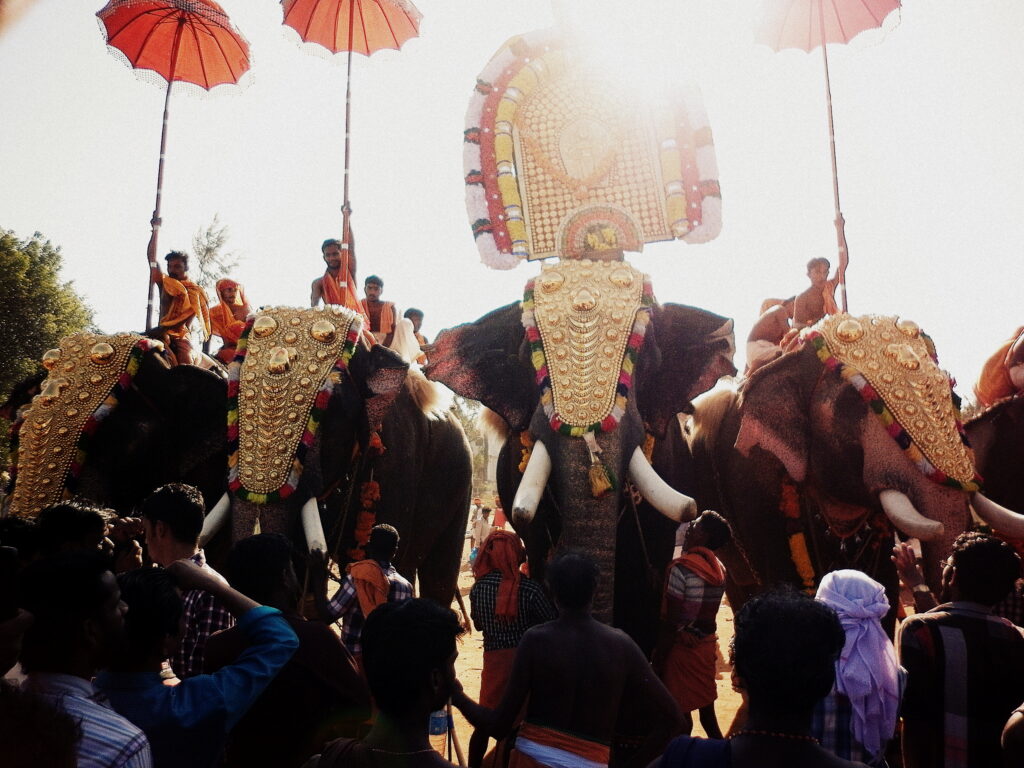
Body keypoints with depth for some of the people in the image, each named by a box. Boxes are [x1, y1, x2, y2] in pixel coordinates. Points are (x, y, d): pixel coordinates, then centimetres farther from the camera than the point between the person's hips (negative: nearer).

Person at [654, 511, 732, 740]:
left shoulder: (682, 568, -20)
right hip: (707, 644, 7)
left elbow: (672, 622, -19)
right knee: (706, 708, 19)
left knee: (680, 713, 4)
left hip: (683, 646, -7)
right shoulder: (718, 568, 2)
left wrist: (658, 659, -12)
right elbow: (706, 613, 7)